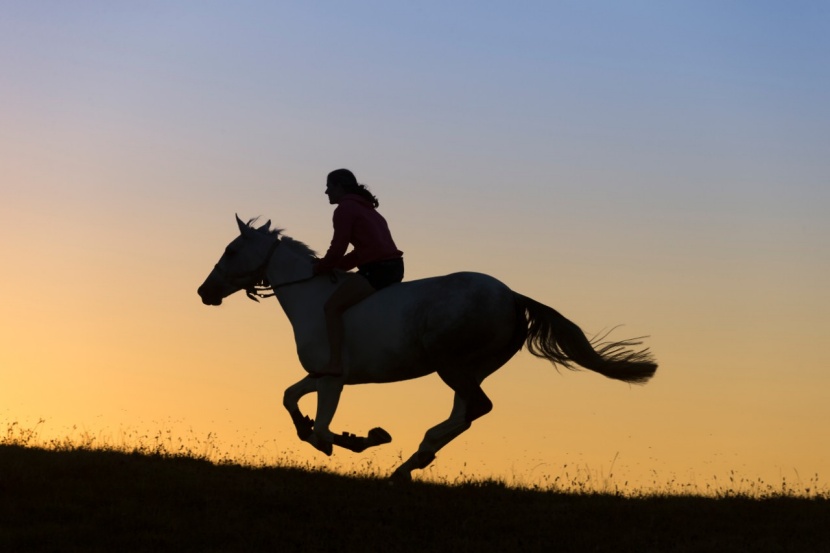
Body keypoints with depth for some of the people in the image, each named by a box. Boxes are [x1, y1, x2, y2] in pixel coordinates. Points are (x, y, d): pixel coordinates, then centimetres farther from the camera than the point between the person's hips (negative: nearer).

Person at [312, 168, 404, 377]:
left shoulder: (345, 209, -4)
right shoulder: (365, 208, 25)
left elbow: (337, 249, -10)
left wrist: (319, 269, 5)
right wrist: (333, 267, 17)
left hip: (376, 270, -10)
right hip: (393, 267, 10)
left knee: (332, 307, -12)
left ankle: (335, 364, -24)